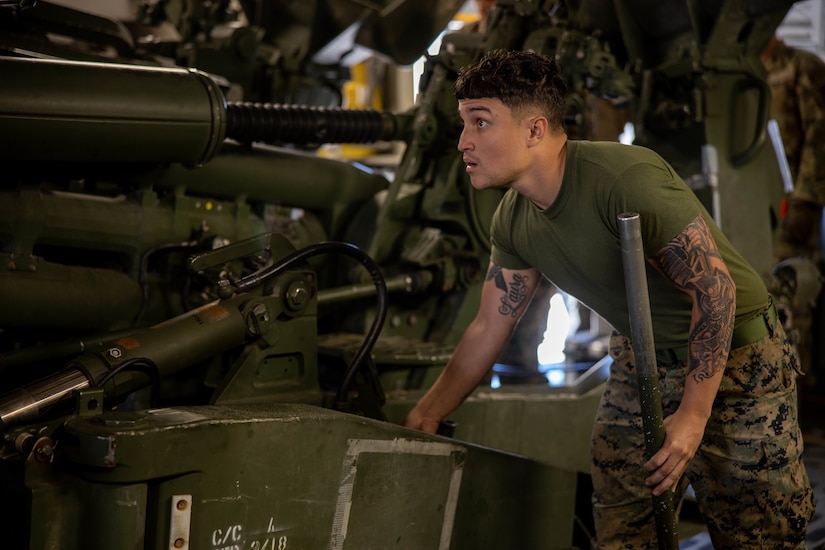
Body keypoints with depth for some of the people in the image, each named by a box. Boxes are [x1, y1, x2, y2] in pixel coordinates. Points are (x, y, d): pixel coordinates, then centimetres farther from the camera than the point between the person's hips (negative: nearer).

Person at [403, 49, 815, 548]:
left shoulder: (625, 179, -28)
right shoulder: (514, 221, -3)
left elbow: (716, 288, -26)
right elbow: (489, 328, 8)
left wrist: (694, 415, -24)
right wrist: (424, 418, 6)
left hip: (734, 352, -7)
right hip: (641, 358, 7)